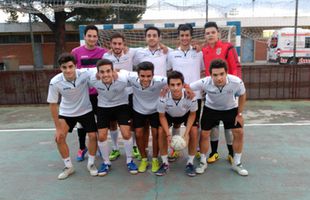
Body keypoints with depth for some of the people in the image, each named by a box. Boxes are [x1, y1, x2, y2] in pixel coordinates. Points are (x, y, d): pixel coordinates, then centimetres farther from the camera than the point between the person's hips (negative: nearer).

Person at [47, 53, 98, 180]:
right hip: (66, 112, 1)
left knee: (93, 136, -4)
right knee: (59, 138, -5)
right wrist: (58, 127, -12)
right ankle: (68, 166, 17)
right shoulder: (55, 82, -26)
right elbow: (53, 105, -15)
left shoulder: (85, 74, -28)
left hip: (85, 111, 0)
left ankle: (91, 164, 21)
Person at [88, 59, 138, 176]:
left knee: (126, 133, -10)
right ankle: (106, 162, 22)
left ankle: (129, 160, 15)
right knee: (101, 136, -1)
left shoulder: (122, 80, -32)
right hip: (103, 107, 2)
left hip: (121, 105, -2)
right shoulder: (93, 80, -26)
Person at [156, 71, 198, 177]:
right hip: (169, 114, 1)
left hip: (187, 114, 0)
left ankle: (190, 163, 2)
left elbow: (192, 114, -18)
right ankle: (165, 163, 3)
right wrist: (168, 135, -25)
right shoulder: (163, 98, -37)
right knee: (161, 131, -16)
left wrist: (186, 134, -24)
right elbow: (162, 116, -18)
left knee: (194, 132, -18)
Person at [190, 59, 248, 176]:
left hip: (231, 109, 1)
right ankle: (203, 162, 20)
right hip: (210, 108, 0)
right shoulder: (204, 82, -35)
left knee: (239, 133, -3)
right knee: (204, 134, -2)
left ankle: (237, 163, 18)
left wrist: (239, 114, -6)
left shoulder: (237, 82, -32)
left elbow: (242, 96, -10)